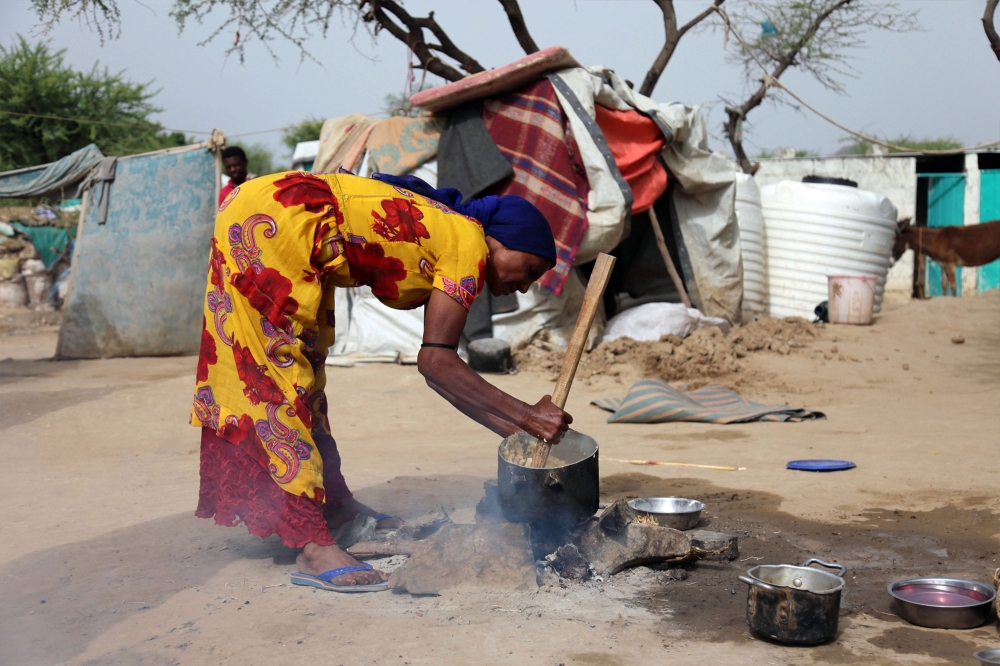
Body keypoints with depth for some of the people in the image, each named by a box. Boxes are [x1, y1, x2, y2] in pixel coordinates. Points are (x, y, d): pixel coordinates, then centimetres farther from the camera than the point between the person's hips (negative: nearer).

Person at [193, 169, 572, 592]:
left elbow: (441, 370, 18)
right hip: (267, 225, -10)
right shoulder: (469, 245, -10)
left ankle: (337, 505, 30)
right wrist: (526, 416, -14)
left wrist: (514, 429, 16)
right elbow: (435, 362, -17)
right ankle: (314, 547, -9)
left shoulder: (443, 233, 16)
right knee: (281, 381, -10)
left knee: (304, 378, 17)